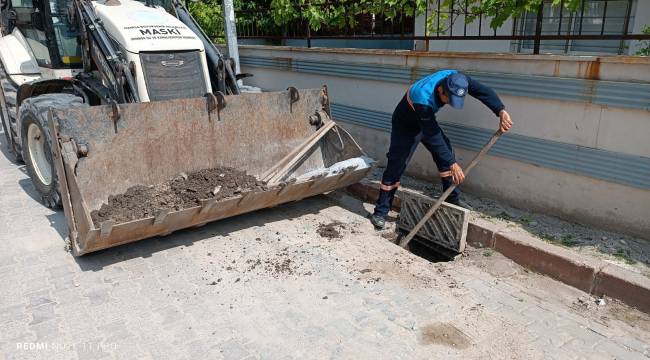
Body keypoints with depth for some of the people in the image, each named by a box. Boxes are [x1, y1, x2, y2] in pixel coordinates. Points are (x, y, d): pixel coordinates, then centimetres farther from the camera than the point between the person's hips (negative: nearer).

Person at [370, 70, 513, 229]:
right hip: (405, 125, -7)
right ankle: (380, 212, -1)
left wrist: (501, 111, -47)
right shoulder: (423, 98, -42)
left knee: (446, 153, -1)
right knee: (396, 166, -9)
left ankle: (453, 200, 11)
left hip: (427, 121, 7)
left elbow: (483, 91, -29)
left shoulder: (456, 79, -25)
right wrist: (453, 164, -37)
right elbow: (433, 137, -39)